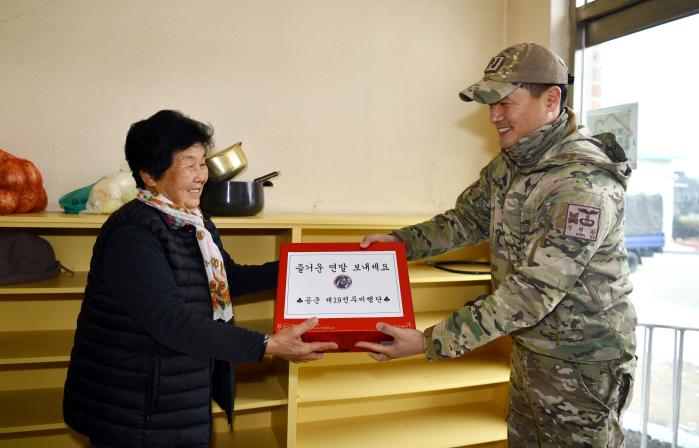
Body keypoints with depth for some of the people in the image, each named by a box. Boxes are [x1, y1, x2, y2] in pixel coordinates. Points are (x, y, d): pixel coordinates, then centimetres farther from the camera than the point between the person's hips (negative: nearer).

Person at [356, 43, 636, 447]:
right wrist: (399, 241, -4)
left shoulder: (586, 185, -27)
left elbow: (532, 292, -31)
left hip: (582, 365, -7)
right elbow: (467, 220, 11)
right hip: (530, 350, 8)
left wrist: (430, 343, -31)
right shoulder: (509, 164, -1)